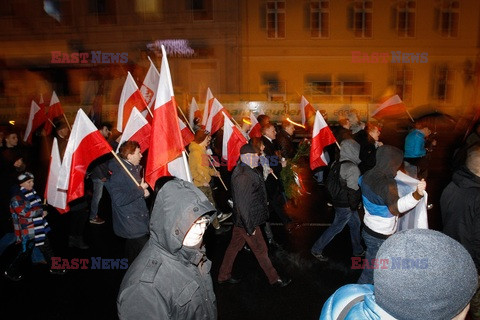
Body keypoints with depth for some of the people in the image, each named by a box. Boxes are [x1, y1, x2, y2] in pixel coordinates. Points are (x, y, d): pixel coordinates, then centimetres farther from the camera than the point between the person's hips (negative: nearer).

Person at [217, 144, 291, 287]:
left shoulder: (246, 169, 5)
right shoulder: (243, 176, -28)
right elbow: (243, 204, -28)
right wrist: (250, 227, -22)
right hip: (247, 221, -10)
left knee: (234, 246, 19)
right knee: (261, 250, 8)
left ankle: (223, 276, 35)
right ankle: (274, 279, 27)